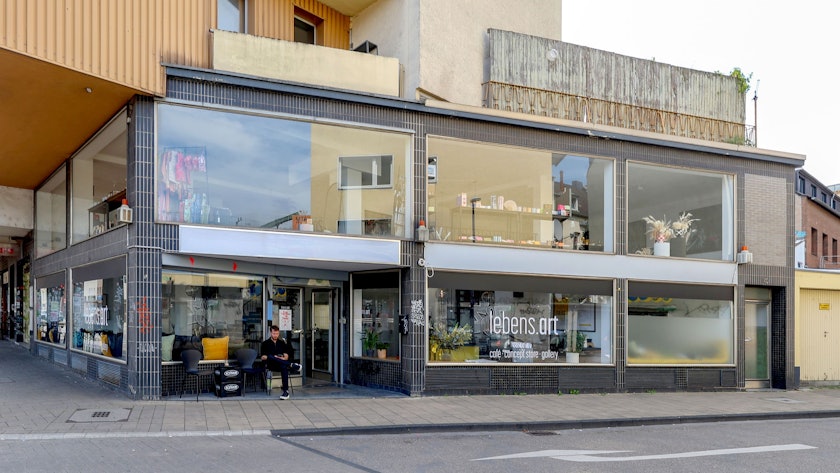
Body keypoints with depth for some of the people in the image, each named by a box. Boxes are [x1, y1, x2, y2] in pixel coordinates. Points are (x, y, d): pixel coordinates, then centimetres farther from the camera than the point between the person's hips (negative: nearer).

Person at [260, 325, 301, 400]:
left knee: (284, 367, -37)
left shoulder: (282, 343, 21)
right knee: (270, 357, -36)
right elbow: (262, 357, 4)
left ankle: (286, 391, -43)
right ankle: (291, 365, -38)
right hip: (271, 365, -1)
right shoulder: (265, 343, 14)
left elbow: (286, 356, 14)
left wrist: (282, 358, -9)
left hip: (282, 364, 1)